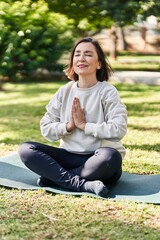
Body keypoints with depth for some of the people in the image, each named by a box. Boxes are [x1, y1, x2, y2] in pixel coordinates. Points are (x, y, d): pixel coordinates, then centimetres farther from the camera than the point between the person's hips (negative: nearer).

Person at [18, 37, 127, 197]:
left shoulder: (108, 92, -6)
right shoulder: (64, 91, 6)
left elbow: (119, 129, -18)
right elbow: (46, 128, 5)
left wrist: (84, 125, -14)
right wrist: (68, 126, -12)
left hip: (97, 160, -4)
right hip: (69, 156, 4)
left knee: (111, 157, -38)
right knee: (26, 149, -16)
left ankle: (54, 177, -20)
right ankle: (83, 184, -28)